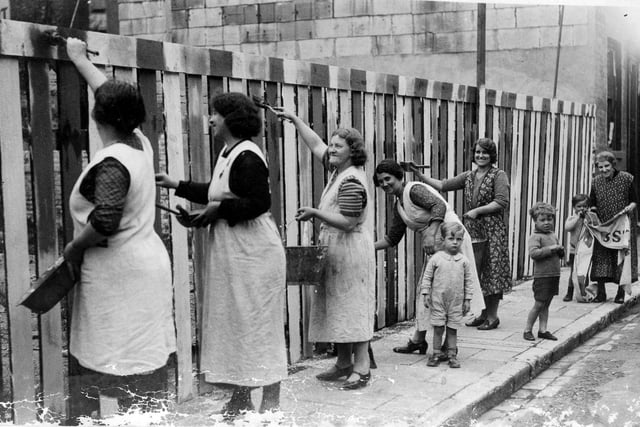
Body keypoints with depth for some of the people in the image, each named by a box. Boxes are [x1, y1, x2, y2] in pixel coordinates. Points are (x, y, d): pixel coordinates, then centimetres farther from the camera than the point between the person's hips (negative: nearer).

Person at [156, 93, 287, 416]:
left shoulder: (247, 157, -17)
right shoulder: (228, 153, 11)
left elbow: (259, 202, -25)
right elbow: (217, 193, 23)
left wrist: (219, 209, -17)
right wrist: (177, 186, 24)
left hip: (254, 255, -10)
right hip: (232, 255, 10)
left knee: (259, 327, -2)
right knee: (236, 325, 15)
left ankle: (271, 405, 8)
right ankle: (241, 400, 25)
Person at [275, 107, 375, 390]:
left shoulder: (351, 182, -15)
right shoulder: (337, 171, 12)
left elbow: (347, 222, -20)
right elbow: (315, 144, 23)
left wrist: (315, 213, -21)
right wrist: (294, 120, 22)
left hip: (351, 254, -9)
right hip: (334, 253, 9)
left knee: (353, 308, -7)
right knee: (336, 308, 11)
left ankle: (362, 367, -3)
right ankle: (344, 363, 19)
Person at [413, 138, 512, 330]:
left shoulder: (498, 176, -3)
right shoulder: (468, 176, 14)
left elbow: (502, 202, -13)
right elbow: (443, 185, 10)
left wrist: (477, 210, -16)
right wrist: (420, 176, 2)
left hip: (492, 229, -6)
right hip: (472, 229, 6)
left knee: (492, 270, -2)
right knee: (476, 271, 8)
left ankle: (492, 316, 7)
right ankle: (483, 314, 19)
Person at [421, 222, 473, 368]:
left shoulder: (464, 261, 0)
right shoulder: (436, 258, -4)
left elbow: (468, 281, 6)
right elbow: (427, 277, 2)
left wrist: (467, 299, 5)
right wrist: (425, 293, -2)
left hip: (456, 301, 1)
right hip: (438, 299, -1)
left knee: (453, 329, 7)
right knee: (438, 328, 4)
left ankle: (452, 356, 16)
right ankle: (435, 354, 14)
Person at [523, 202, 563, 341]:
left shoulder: (554, 236, 15)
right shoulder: (535, 237, -10)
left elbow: (561, 255, 24)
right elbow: (533, 253, -25)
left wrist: (561, 250, 1)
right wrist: (551, 248, -24)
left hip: (554, 275, 7)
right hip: (542, 276, -7)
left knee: (546, 304, 11)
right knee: (539, 304, -3)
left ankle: (542, 330, 16)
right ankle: (527, 330, 7)